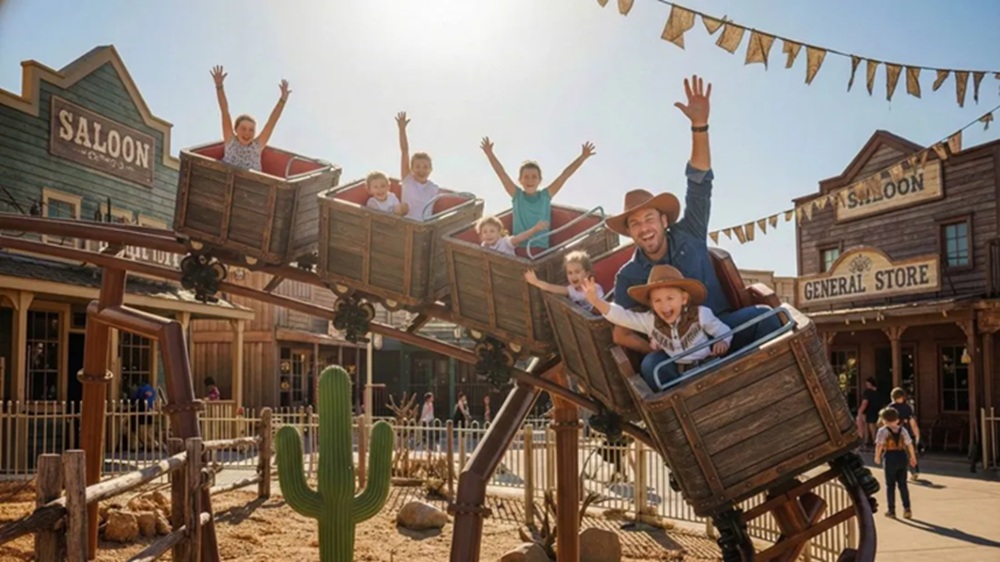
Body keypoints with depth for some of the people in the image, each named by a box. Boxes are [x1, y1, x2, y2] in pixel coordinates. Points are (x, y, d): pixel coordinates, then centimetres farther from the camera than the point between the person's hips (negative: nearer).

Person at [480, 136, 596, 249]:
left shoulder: (546, 195, 3)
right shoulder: (517, 195, 2)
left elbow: (565, 175, -1)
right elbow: (501, 174, -5)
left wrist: (583, 157, -6)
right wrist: (490, 154, -14)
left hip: (541, 249, 1)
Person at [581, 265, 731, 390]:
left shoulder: (700, 314, -17)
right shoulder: (650, 321, -12)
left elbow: (724, 331, -5)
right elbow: (620, 316, -15)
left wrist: (722, 342, -29)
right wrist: (595, 300, -29)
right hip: (676, 371, 2)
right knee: (650, 363, -21)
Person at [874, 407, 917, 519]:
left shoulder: (883, 431, -5)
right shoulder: (902, 430, 8)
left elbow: (879, 445, -16)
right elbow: (909, 444, 5)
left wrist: (877, 457, -6)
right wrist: (913, 457, 16)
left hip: (890, 458, -4)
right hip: (902, 457, 4)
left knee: (890, 485, 6)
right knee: (902, 484, 11)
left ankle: (891, 509, 11)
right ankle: (907, 508, 4)